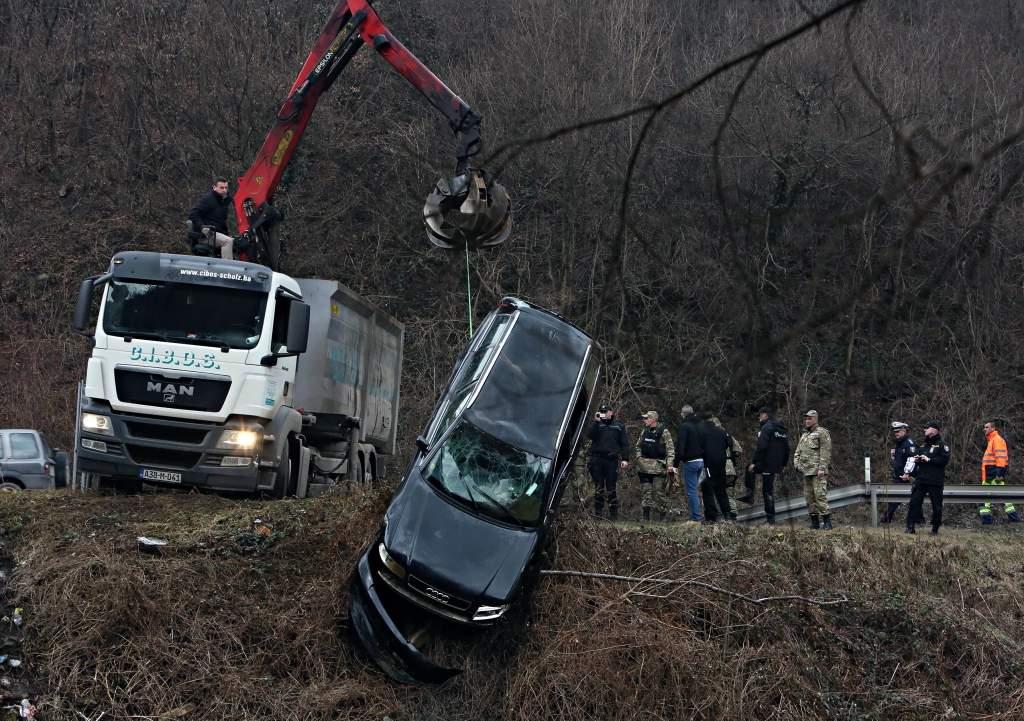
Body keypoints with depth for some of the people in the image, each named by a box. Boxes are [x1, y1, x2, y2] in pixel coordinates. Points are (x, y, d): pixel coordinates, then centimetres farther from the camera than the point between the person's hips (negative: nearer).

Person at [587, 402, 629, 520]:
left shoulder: (619, 426, 11)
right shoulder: (596, 424, 11)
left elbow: (624, 444, 10)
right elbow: (590, 436, -7)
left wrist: (624, 459, 1)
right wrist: (596, 422, -13)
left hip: (612, 460, -1)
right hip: (597, 459, 1)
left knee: (611, 488, -1)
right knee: (599, 487, 1)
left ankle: (614, 514, 3)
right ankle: (598, 512, 6)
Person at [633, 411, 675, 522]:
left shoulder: (663, 432, -5)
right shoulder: (644, 432, 13)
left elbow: (670, 449, -7)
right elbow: (638, 446, 24)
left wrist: (669, 465, -13)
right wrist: (639, 458, 8)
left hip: (658, 465, -5)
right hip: (644, 466, 5)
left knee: (658, 491, -5)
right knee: (645, 490, 4)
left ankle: (662, 516, 5)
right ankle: (646, 516, 8)